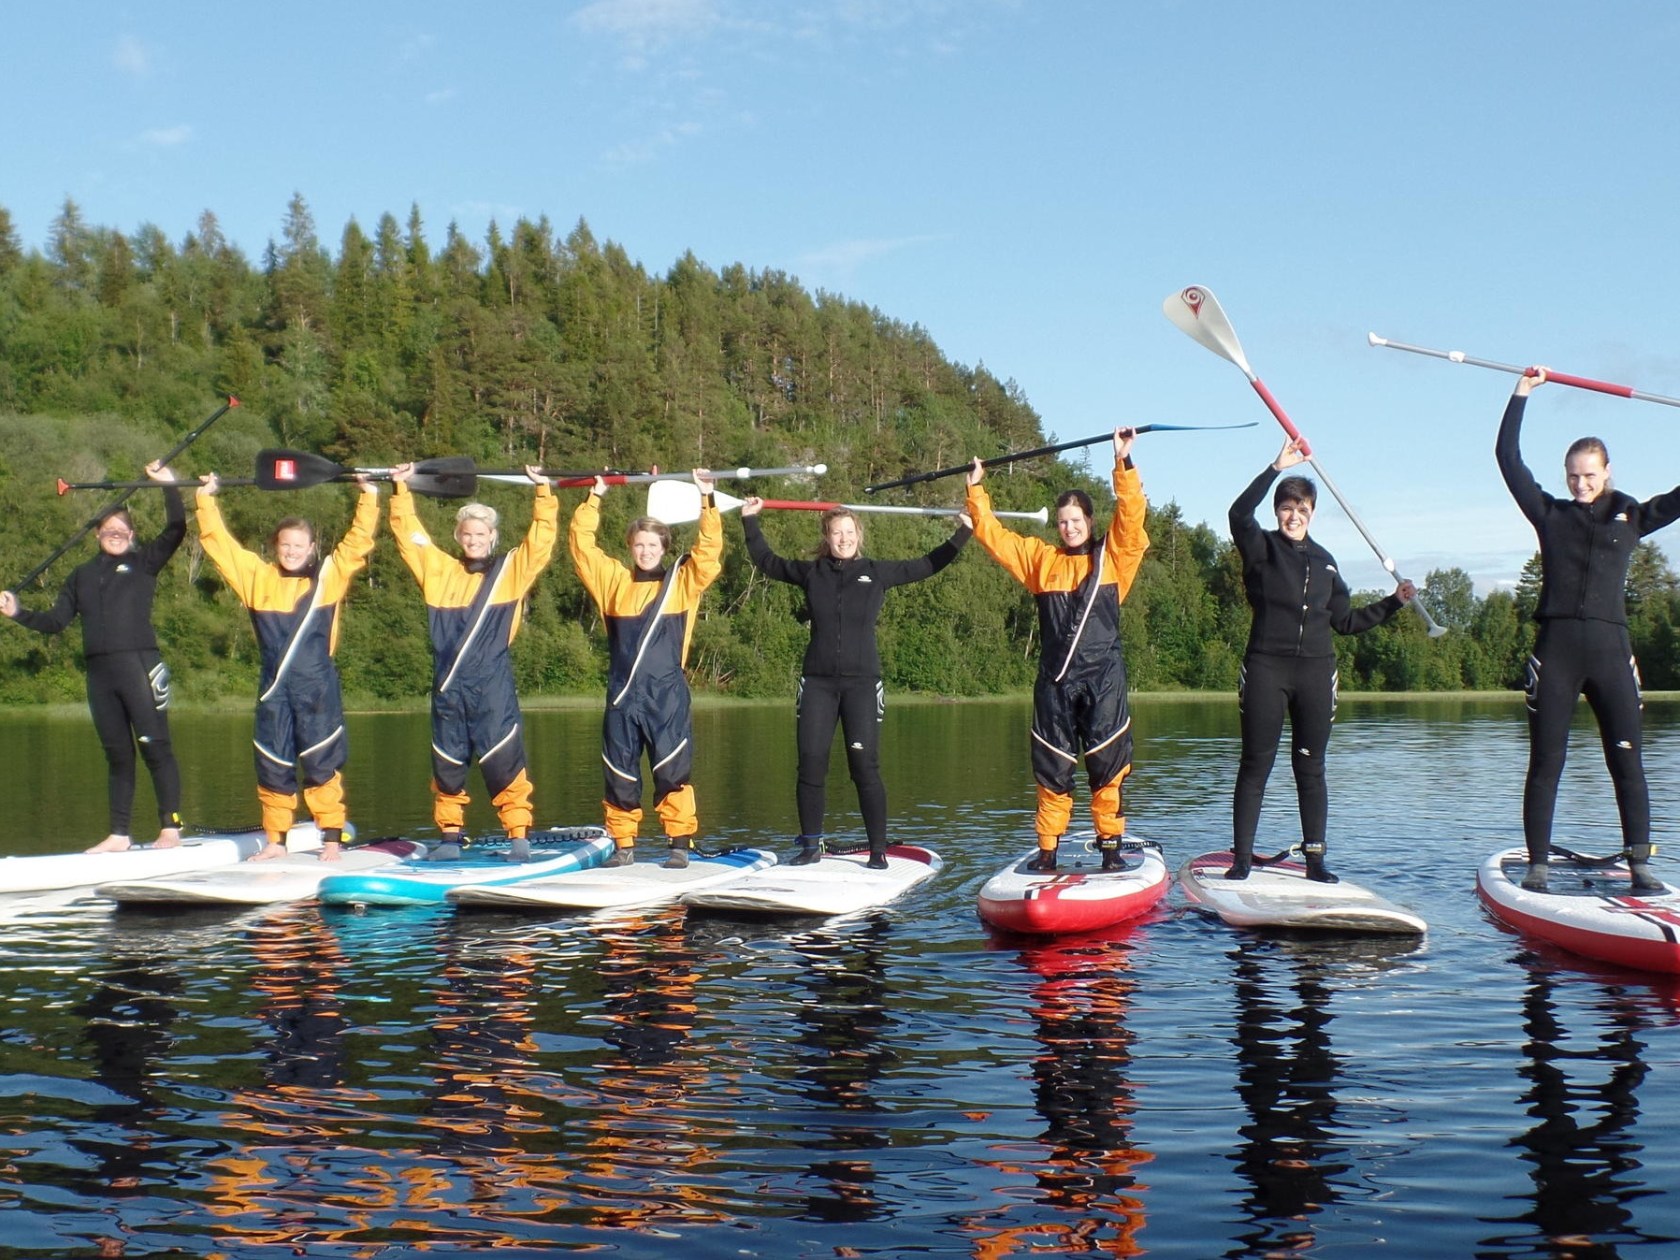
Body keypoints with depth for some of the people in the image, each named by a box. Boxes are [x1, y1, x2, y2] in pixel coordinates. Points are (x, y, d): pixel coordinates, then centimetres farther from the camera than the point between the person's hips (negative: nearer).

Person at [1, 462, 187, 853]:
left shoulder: (143, 562, 8)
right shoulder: (81, 575, 20)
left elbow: (176, 529, -5)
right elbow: (56, 621, 16)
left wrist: (168, 485, -8)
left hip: (140, 666, -5)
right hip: (99, 673, 5)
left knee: (155, 746, -7)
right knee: (117, 754, 9)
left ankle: (170, 829, -6)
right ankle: (118, 835, 12)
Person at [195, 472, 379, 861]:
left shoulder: (329, 575, 4)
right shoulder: (257, 577, 9)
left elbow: (359, 541, 1)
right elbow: (218, 542, 13)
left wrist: (369, 497, -1)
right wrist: (206, 498, 14)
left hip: (317, 687, -3)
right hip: (273, 688, 3)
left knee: (322, 763, 0)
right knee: (272, 764, 7)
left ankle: (332, 839, 6)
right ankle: (276, 840, 18)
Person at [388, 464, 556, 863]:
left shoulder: (511, 570, 5)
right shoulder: (439, 571, 11)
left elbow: (543, 537, 0)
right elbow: (407, 532, 15)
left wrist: (543, 492, -4)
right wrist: (400, 490, 13)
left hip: (493, 687, -3)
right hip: (447, 687, 3)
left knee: (503, 762, -5)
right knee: (447, 764, 8)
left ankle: (519, 837, 1)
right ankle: (450, 837, 18)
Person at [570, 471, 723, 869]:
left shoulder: (682, 581, 7)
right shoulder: (614, 580, 11)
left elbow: (709, 549, -3)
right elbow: (582, 544, 10)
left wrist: (706, 499, -6)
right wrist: (593, 499, 6)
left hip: (667, 694, -2)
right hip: (622, 695, 2)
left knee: (672, 771, -3)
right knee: (620, 775, 6)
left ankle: (680, 845, 3)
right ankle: (623, 846, 16)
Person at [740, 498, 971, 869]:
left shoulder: (878, 572, 5)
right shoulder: (810, 572, 8)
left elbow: (928, 565, 14)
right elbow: (766, 561, 22)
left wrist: (964, 531, 12)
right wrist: (750, 520, 22)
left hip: (862, 683, -2)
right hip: (818, 682, 2)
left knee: (865, 767, -5)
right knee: (810, 765, 0)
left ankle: (878, 850, 2)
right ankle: (811, 845, 12)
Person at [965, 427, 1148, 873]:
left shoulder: (1113, 556, 7)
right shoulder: (1040, 558, 14)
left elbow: (1131, 513, -6)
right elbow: (992, 535, 15)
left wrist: (1123, 461, -12)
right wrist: (976, 490, 12)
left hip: (1103, 677, -2)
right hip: (1055, 680, 2)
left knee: (1108, 764, -2)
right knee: (1052, 769, 4)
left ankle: (1111, 847, 6)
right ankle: (1047, 850, 10)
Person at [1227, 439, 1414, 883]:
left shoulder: (1323, 560, 17)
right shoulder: (1261, 548, 3)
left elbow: (1344, 621, 19)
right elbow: (1239, 515, -20)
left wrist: (1394, 602, 14)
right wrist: (1276, 467, -24)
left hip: (1316, 671, 4)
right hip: (1266, 668, -4)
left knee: (1310, 768, 6)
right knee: (1255, 765, -2)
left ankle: (1315, 860, 10)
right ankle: (1242, 859, 0)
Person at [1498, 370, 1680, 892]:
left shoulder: (1631, 517, 12)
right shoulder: (1550, 514, 9)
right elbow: (1507, 457, 9)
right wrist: (1522, 392, 10)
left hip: (1610, 648, 1)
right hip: (1556, 648, -1)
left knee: (1627, 760, 0)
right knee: (1545, 764, 0)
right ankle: (1538, 865, 4)